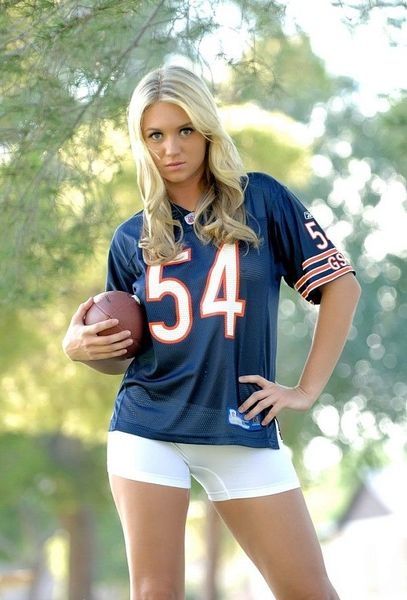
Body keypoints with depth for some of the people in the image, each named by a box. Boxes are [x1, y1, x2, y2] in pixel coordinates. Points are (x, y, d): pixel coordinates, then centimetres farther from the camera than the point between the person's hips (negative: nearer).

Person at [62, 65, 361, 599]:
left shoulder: (261, 200, 1)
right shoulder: (132, 239, 7)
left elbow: (341, 285, 1)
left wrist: (307, 390, -4)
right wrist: (80, 347, -6)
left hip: (244, 430, -1)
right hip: (149, 430, 1)